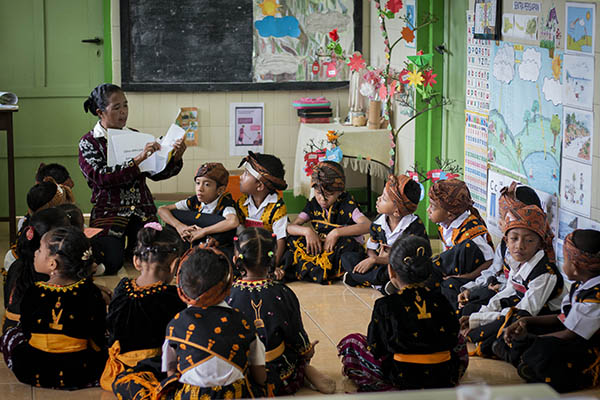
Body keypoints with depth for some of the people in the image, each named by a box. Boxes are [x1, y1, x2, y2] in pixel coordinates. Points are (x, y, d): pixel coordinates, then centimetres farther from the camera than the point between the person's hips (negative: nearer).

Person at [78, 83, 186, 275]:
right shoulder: (88, 143, -1)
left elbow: (155, 173, 10)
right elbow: (101, 177, -17)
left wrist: (176, 158, -10)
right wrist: (137, 159, -26)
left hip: (143, 211, 4)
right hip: (109, 213, -3)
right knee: (112, 264, -20)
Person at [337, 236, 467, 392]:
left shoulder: (385, 305, -11)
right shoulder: (440, 300, -1)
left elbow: (375, 348, -6)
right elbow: (452, 338, 7)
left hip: (402, 378, -3)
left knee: (350, 342, 15)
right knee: (459, 345, 38)